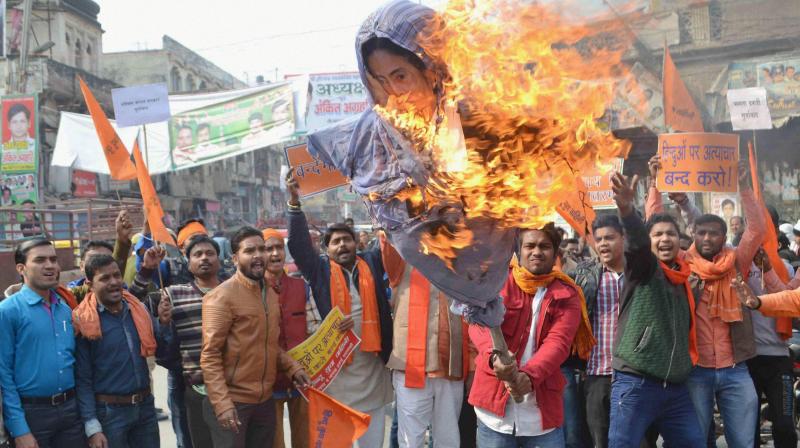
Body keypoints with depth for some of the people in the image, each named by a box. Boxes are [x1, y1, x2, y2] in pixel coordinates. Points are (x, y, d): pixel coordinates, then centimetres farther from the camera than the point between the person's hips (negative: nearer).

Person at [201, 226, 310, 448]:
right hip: (232, 402, -7)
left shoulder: (271, 294, 10)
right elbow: (210, 355, -17)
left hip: (265, 400, 7)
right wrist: (222, 403, -23)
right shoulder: (222, 296, -13)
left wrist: (293, 368, 2)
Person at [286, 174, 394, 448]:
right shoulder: (321, 270, 3)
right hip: (335, 366, -2)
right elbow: (298, 244, -7)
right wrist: (295, 202, -15)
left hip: (372, 366, 2)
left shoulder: (371, 263, 8)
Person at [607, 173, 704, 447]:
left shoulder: (685, 281, 18)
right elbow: (636, 243, -24)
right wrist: (626, 210, -43)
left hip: (675, 388, 6)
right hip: (636, 384, -6)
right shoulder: (643, 268, 0)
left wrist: (687, 365, 12)